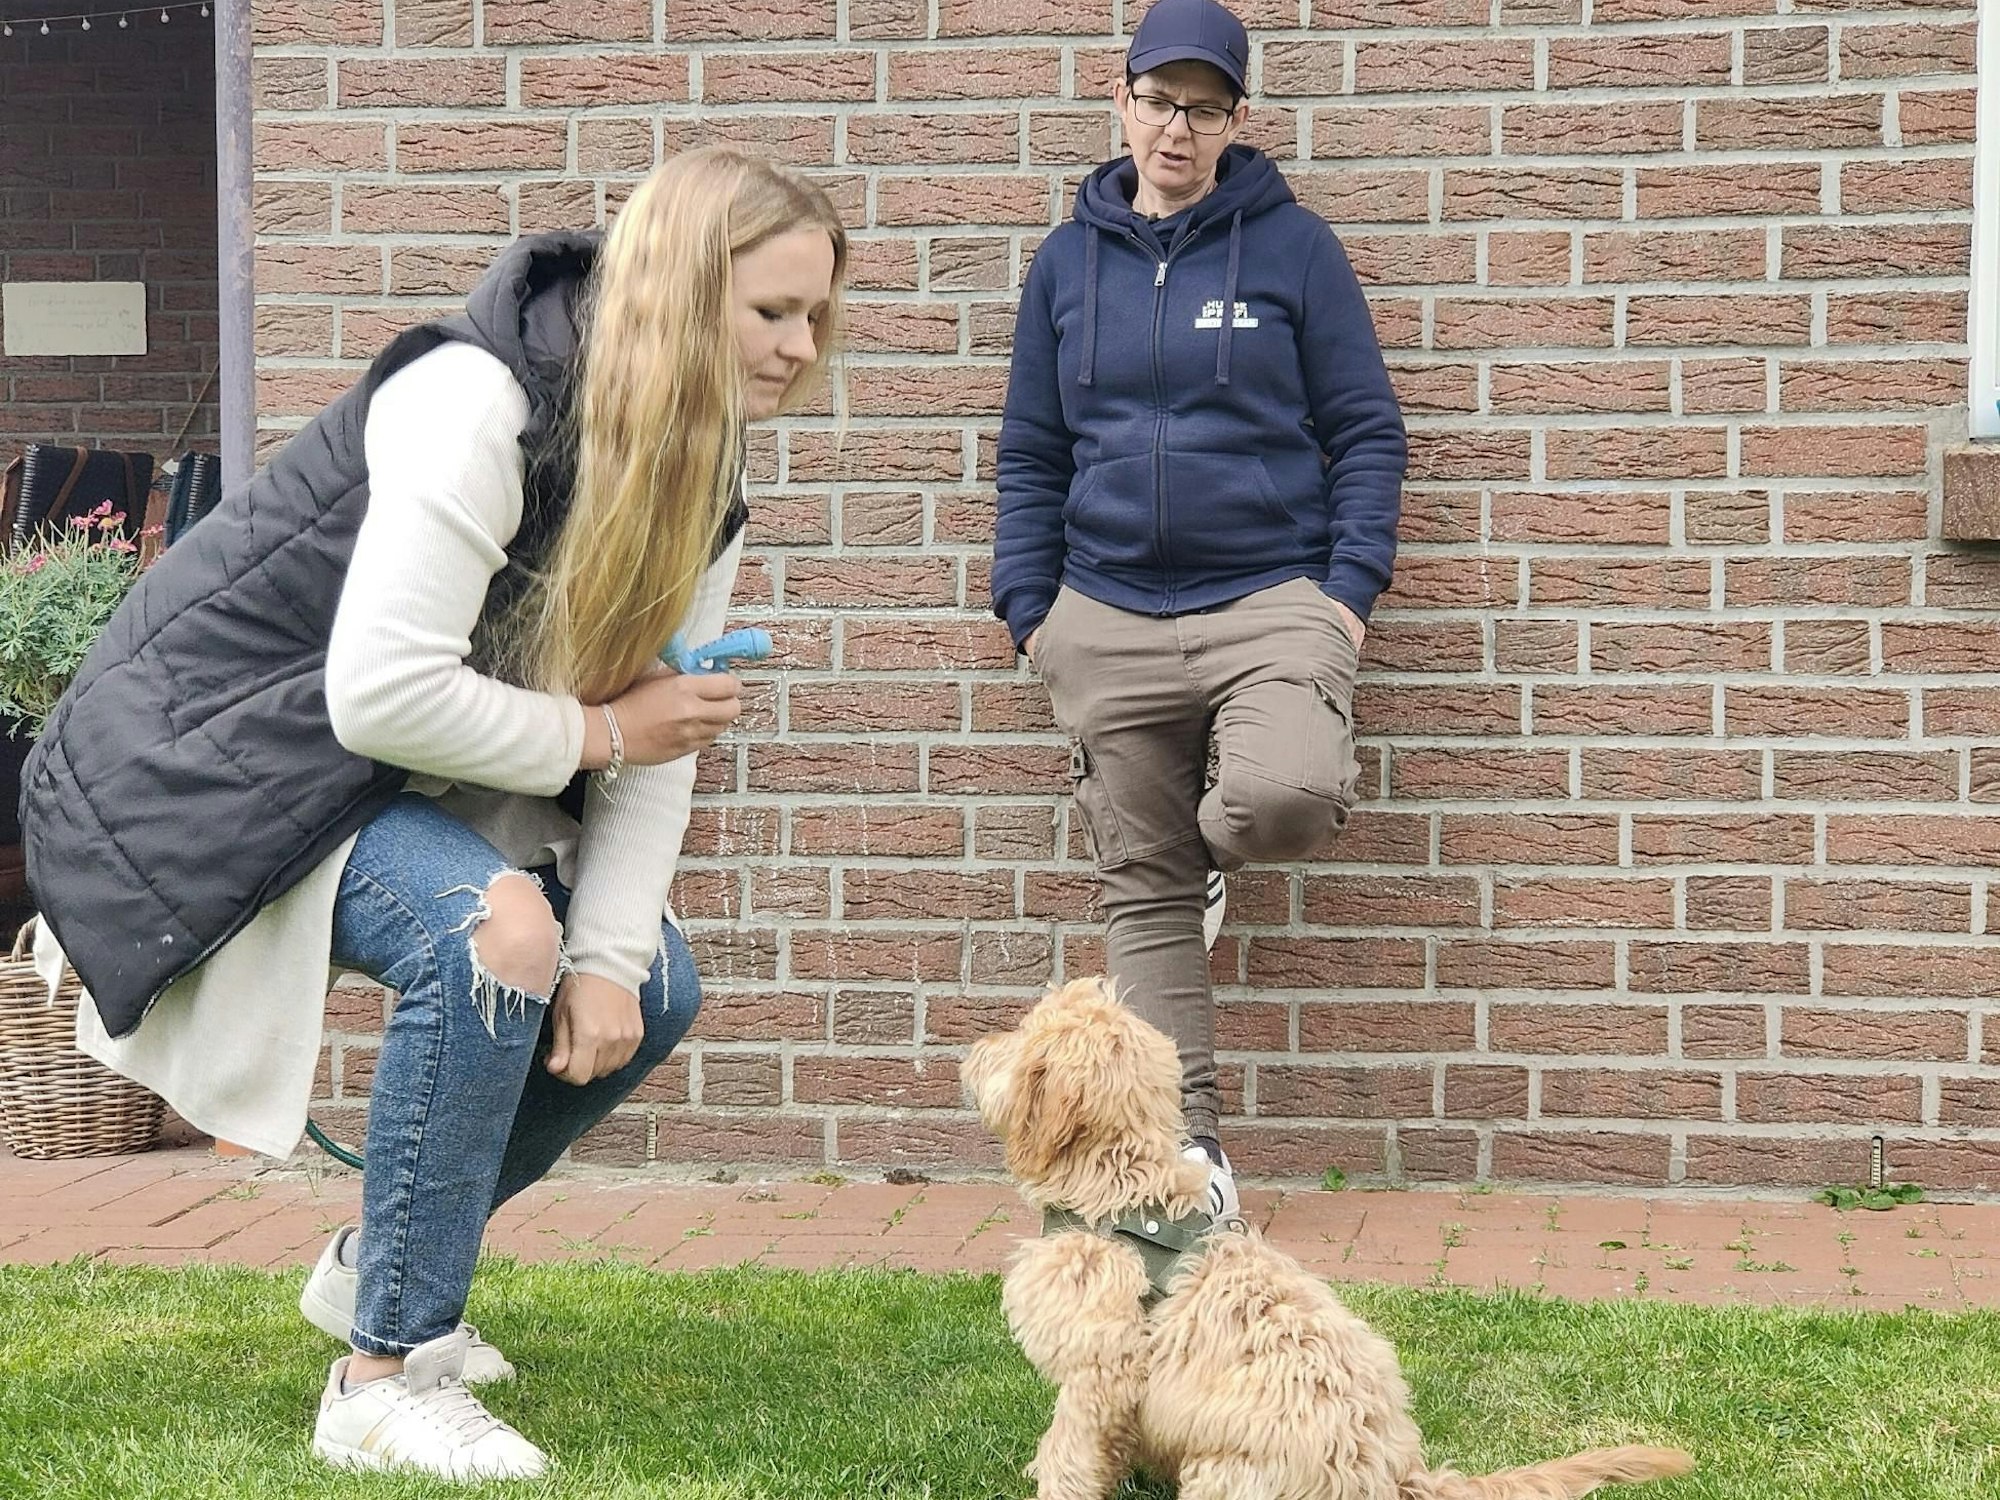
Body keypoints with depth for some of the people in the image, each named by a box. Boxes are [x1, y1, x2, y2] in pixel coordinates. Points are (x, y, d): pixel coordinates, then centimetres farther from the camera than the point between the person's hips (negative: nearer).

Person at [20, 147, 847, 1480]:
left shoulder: (703, 481, 0)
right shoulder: (477, 407, -28)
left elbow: (657, 736, -2)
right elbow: (383, 697, -33)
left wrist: (608, 957, -13)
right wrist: (593, 732, -20)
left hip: (406, 781, 9)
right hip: (208, 757, -9)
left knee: (652, 990, 1)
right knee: (490, 935, -32)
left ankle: (381, 1262, 21)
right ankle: (381, 1379, -21)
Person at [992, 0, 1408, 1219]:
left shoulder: (1292, 246, 2)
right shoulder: (1070, 261, 10)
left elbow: (1368, 431, 2)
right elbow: (1031, 454, 15)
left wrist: (1353, 587, -7)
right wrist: (1029, 606, 7)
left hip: (1272, 598, -3)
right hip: (1109, 617, 3)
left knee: (1287, 798, -30)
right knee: (1142, 889, 4)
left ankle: (1215, 845, 7)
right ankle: (1191, 1141, 16)